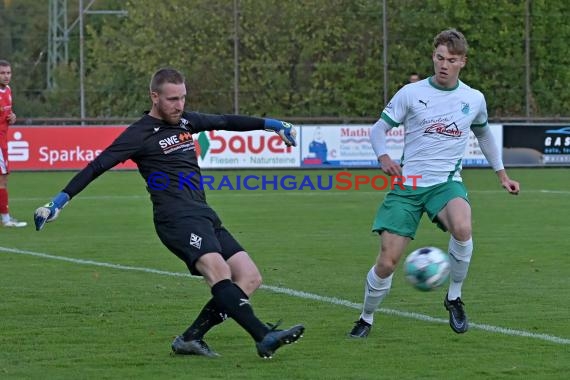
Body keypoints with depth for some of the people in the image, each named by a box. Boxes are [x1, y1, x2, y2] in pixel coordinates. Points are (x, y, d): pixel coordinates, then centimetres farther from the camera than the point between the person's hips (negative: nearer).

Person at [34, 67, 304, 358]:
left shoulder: (185, 121, 18)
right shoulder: (140, 134, -3)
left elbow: (225, 122, 32)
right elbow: (97, 166, -7)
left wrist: (271, 125, 40)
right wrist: (60, 200, -14)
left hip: (204, 215, 9)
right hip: (177, 217, -9)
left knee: (250, 278, -2)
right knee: (219, 271, -29)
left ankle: (190, 338, -3)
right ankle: (265, 337, -42)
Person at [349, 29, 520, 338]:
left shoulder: (474, 99, 5)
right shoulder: (410, 93, -3)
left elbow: (483, 134, 24)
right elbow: (379, 129, 2)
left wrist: (501, 174, 26)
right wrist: (383, 156, -19)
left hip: (446, 182, 1)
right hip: (408, 185, -1)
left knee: (462, 227, -34)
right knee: (387, 262, -7)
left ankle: (454, 298, -11)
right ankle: (366, 319, 21)